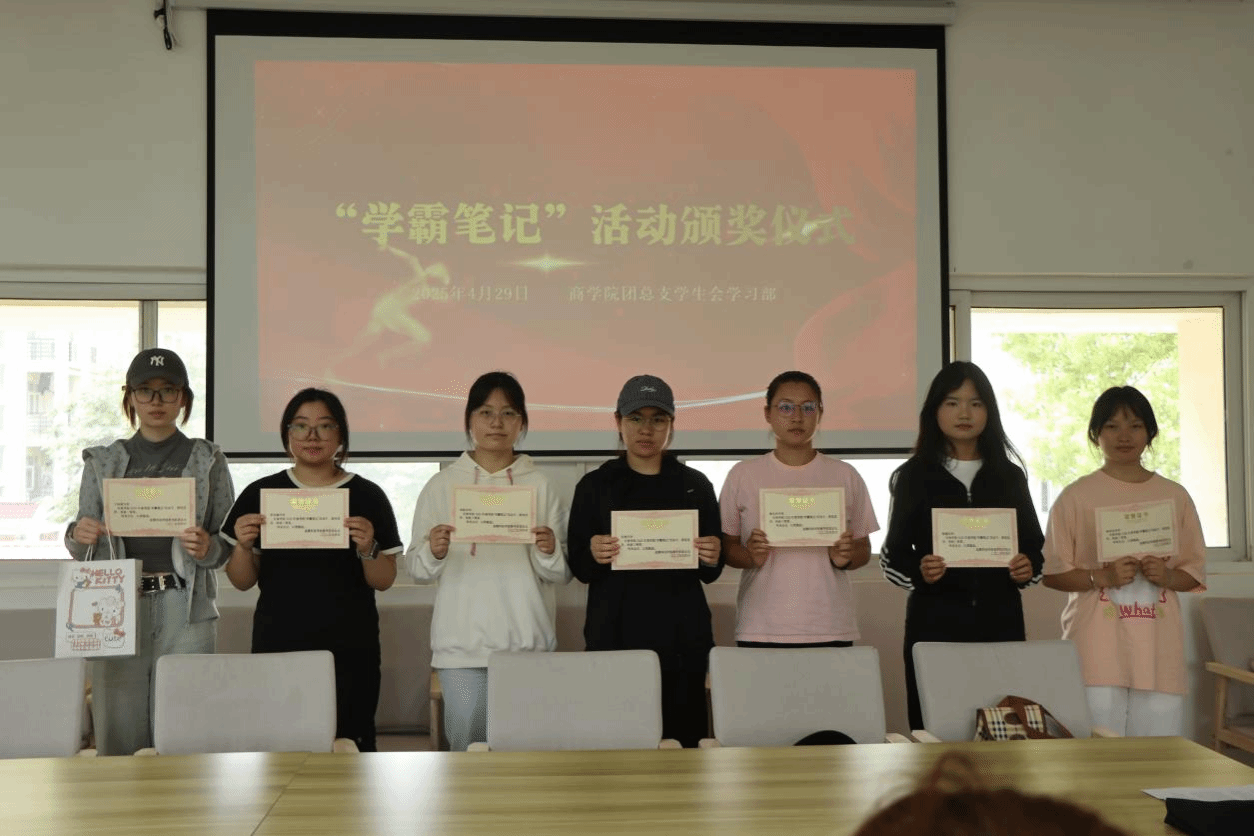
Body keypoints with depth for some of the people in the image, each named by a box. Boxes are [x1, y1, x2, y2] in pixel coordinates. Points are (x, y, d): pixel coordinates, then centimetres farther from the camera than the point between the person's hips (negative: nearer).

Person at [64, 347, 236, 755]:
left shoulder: (207, 461, 8)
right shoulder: (103, 462, 13)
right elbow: (83, 551, 15)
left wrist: (207, 548, -14)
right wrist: (77, 536, -7)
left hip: (187, 612, -1)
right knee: (117, 741, 1)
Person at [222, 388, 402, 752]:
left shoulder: (367, 496, 3)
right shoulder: (260, 493, 6)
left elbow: (384, 581, 3)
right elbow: (242, 582, 8)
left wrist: (367, 548, -15)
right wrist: (243, 545, -10)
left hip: (349, 649, -1)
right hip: (277, 645, 1)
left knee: (347, 741, -6)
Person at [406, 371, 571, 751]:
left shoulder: (541, 485, 6)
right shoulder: (442, 485, 5)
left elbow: (561, 574, 6)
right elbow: (417, 569, 4)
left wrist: (549, 552, -14)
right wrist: (433, 552, -16)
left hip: (527, 640, 0)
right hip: (462, 641, 0)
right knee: (467, 743, -1)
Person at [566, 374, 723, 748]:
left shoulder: (696, 485, 9)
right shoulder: (594, 486, 5)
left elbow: (710, 574, 11)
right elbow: (579, 569, 4)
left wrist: (712, 560, -11)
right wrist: (593, 555, -17)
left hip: (683, 636, 1)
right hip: (614, 634, -1)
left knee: (683, 736, -4)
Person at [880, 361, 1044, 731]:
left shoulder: (1009, 475, 11)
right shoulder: (915, 475, 4)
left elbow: (1035, 545, 14)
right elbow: (893, 555, 3)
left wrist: (1029, 567, -7)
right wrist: (920, 572, -17)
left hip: (1000, 620, 2)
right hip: (935, 621, -2)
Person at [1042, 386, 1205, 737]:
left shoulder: (1175, 496, 11)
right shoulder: (1076, 497, 1)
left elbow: (1195, 571, 14)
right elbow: (1052, 572, 0)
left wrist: (1167, 577, -6)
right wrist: (1101, 577, -15)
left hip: (1158, 644, 3)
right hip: (1098, 645, -3)